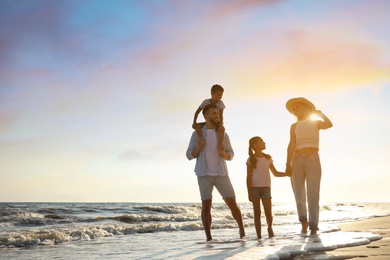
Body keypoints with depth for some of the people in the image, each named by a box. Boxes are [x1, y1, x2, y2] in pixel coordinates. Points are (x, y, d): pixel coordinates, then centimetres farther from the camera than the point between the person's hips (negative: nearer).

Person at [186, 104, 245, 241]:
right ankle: (209, 238, 3)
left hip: (221, 174, 2)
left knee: (232, 203, 0)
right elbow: (189, 156, 1)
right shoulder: (196, 134, 2)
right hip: (204, 175, -1)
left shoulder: (223, 134, 7)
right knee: (206, 205, -5)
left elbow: (231, 155, 9)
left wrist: (224, 153, -14)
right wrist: (199, 147, -18)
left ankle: (242, 231, 19)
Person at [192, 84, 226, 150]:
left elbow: (221, 115, -22)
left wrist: (220, 125, -36)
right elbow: (197, 111, -3)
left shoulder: (220, 103, -12)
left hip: (217, 123, -3)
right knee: (196, 126, -21)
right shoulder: (206, 102, -7)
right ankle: (201, 138, -36)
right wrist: (194, 122, -12)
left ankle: (220, 143, -40)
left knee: (222, 129, -38)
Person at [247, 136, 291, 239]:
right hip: (254, 188, -2)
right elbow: (248, 177, -2)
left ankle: (270, 228, 27)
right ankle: (259, 236, 10)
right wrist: (249, 193, -7)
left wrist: (288, 173, 5)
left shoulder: (268, 158, 10)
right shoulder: (251, 160, -1)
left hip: (266, 188, 2)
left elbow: (275, 173, 17)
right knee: (257, 212, 1)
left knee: (268, 212, -3)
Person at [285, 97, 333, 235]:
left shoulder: (316, 122, 12)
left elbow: (329, 125, -12)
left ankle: (313, 230, -12)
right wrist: (288, 164, -13)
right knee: (299, 195, 4)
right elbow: (291, 146, -1)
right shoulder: (294, 126, 13)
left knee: (313, 196, -12)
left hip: (313, 161, -2)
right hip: (297, 161, 2)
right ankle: (304, 222, 26)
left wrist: (319, 113, 5)